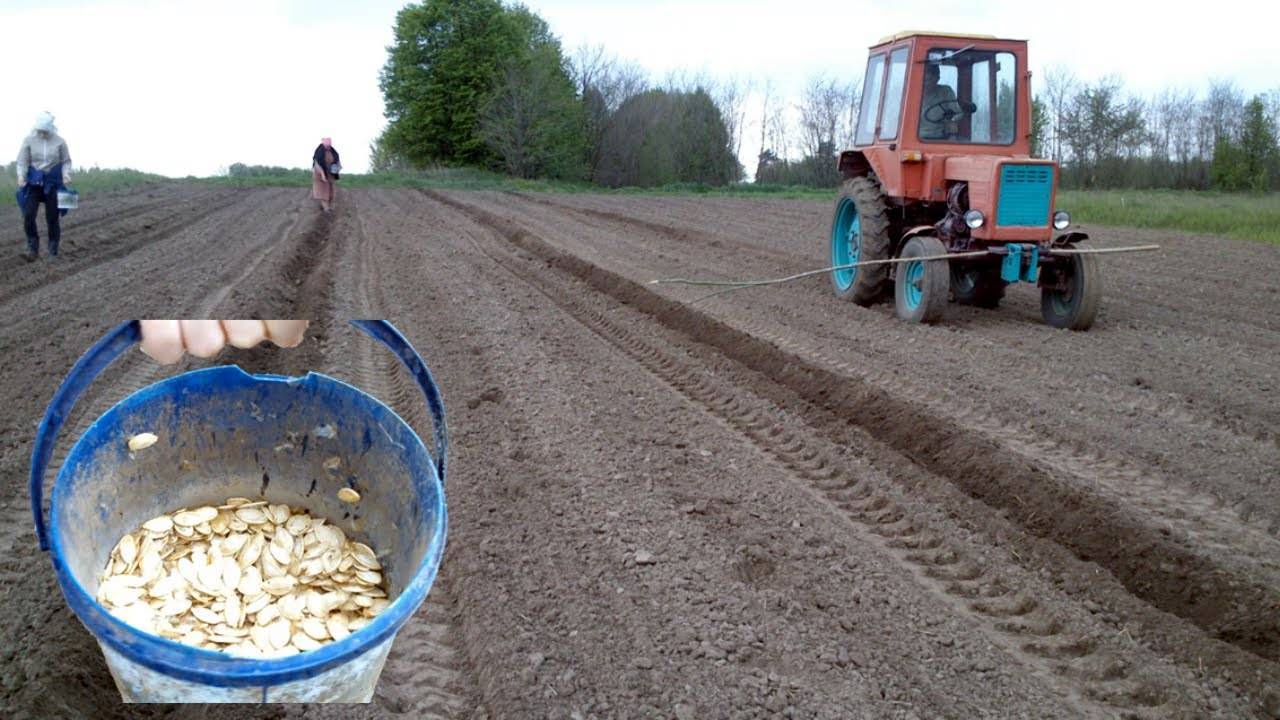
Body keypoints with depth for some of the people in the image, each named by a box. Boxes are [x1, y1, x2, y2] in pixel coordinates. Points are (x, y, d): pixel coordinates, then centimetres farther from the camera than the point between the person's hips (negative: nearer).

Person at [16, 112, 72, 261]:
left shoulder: (59, 142, -4)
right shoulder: (29, 140, -4)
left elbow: (66, 161, 5)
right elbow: (22, 161, -2)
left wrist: (66, 174, -14)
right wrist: (21, 176, -19)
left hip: (53, 183, -1)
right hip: (34, 182, 1)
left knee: (52, 218, 1)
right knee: (28, 215, -11)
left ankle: (53, 253, 11)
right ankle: (33, 250, -3)